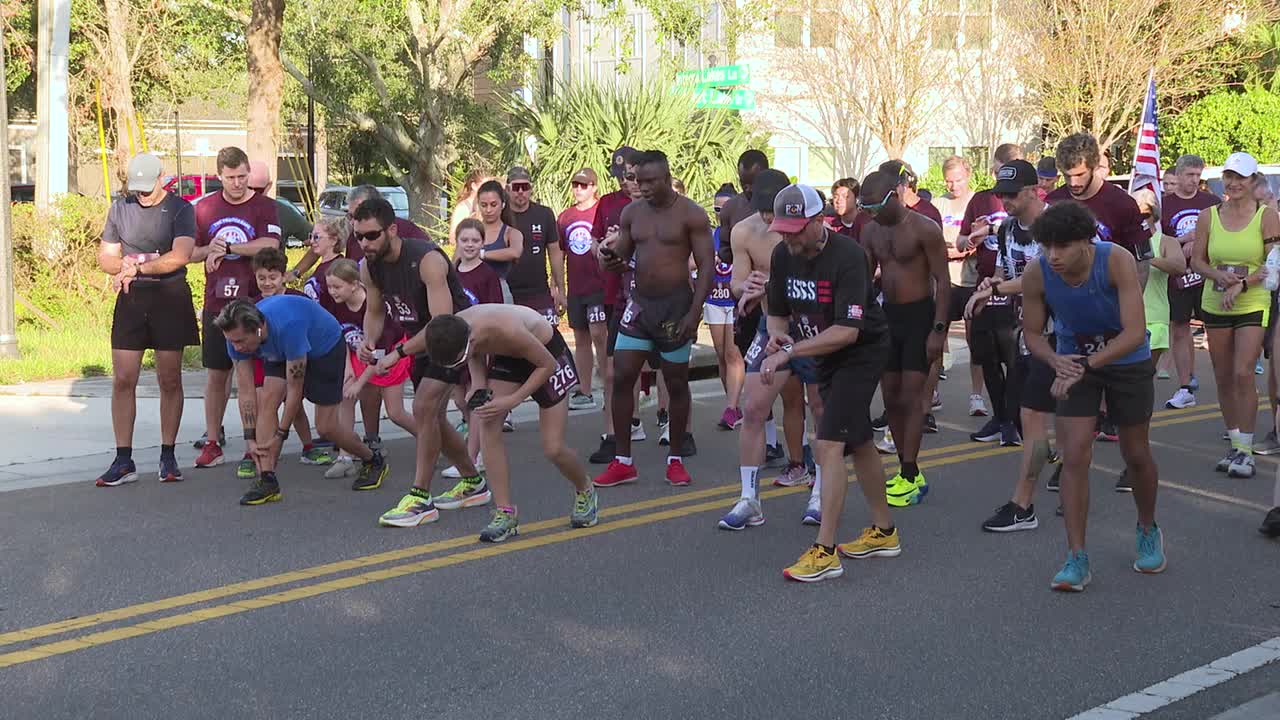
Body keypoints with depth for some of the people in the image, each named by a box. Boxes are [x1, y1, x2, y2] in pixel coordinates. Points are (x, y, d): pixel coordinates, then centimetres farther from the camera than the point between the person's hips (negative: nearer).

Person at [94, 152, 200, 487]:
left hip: (170, 299, -3)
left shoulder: (180, 209, -4)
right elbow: (105, 258, 11)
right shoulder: (120, 208, 9)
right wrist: (125, 265, -10)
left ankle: (168, 456, 12)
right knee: (123, 380, -2)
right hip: (131, 299, 3)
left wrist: (136, 268, -15)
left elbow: (180, 256, -17)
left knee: (169, 380, 3)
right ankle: (124, 460, 3)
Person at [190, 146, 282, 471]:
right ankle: (212, 442, 13)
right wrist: (209, 250, -7)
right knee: (216, 374, 6)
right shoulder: (205, 208, 10)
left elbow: (270, 245, -16)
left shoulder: (263, 206, 0)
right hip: (216, 306, 3)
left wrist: (227, 249, -13)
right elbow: (189, 252, 14)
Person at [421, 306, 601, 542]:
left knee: (553, 448, -5)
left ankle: (585, 492, 27)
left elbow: (548, 365, -26)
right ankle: (505, 514, -6)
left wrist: (512, 400, -29)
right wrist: (479, 388, -15)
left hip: (548, 352, -5)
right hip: (507, 356, 6)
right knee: (488, 428, -13)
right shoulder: (453, 330, -23)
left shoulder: (507, 330, -42)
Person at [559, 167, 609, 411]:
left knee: (598, 334, -12)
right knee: (581, 339, 10)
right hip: (575, 288, 6)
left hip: (599, 286, -6)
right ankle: (584, 393, 16)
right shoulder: (564, 217, 12)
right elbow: (560, 254, 16)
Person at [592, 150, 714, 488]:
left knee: (677, 383, 5)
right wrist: (612, 259, -12)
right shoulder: (631, 213, 7)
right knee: (621, 378, -1)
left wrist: (694, 313, -17)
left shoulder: (690, 214, -7)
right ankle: (623, 462, 8)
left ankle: (675, 460, 18)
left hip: (676, 305, -4)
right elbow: (621, 259, 14)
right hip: (639, 304, 4)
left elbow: (706, 267, -9)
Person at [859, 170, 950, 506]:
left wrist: (938, 329, -17)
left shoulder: (925, 229, -13)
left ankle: (910, 478, -5)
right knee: (891, 398, 7)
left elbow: (943, 280, -12)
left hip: (919, 315, -6)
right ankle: (907, 470, 17)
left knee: (910, 397, -8)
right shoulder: (871, 231, 5)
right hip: (887, 315, 7)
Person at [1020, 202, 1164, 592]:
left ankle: (1148, 531, 39)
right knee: (1074, 456, -9)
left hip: (1127, 362, -1)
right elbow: (1032, 333, -9)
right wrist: (1056, 361, -30)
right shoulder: (1036, 274, -22)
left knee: (1136, 455, 11)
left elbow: (1134, 333, -33)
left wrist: (1085, 365, -41)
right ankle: (1076, 558, -4)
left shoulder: (1117, 261, -30)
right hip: (1074, 362, 1)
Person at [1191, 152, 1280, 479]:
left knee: (1243, 375, -14)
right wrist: (1220, 276, -13)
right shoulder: (1209, 216, 4)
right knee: (1223, 378, 8)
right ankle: (1235, 444, 20)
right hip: (1214, 305, 4)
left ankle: (1245, 450, -5)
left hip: (1253, 306, -3)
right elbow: (1197, 260, 6)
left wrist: (1241, 285, -18)